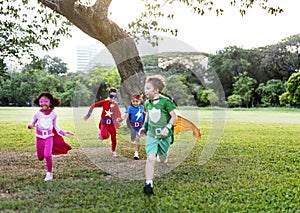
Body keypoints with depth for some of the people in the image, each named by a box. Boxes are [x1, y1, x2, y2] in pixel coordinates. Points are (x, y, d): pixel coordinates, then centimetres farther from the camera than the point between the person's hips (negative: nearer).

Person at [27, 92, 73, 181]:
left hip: (49, 136, -1)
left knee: (48, 155, -20)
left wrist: (64, 133, 0)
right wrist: (30, 126, -23)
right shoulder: (37, 113, -8)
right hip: (39, 137, 1)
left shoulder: (53, 114, -5)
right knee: (40, 158, 7)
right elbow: (32, 123, 2)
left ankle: (49, 173, 0)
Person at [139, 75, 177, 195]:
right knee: (151, 158, -15)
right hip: (151, 135, 3)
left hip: (164, 135, -2)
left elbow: (174, 116, -9)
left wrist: (168, 127, -21)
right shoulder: (147, 103, 4)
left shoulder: (165, 101, -12)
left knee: (163, 158, 11)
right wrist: (144, 126, 13)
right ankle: (149, 184, -15)